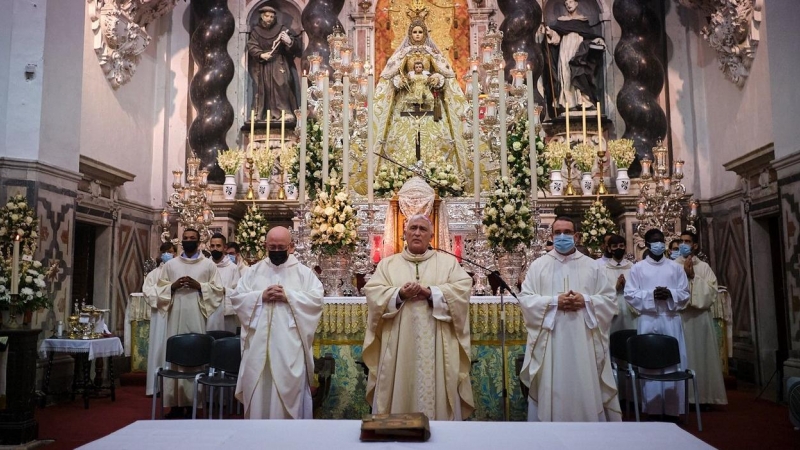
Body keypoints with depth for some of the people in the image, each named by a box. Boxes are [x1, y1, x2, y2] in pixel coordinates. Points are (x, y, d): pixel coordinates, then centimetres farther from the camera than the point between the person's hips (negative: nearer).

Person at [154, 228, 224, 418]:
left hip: (197, 317, -2)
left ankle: (192, 402, 2)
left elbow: (218, 290, 3)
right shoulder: (170, 264, 14)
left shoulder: (209, 265, 7)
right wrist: (173, 286, -7)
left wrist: (199, 286, -10)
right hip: (176, 316, 2)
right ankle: (175, 402, 6)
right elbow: (159, 288, 12)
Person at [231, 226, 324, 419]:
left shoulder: (304, 272, 5)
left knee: (289, 390, 0)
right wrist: (260, 296, -10)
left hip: (289, 345, -2)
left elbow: (316, 299, -6)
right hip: (259, 344, 2)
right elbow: (236, 297, 5)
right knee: (258, 390, 6)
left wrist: (288, 296, -15)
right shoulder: (254, 271, 12)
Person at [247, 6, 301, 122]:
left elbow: (296, 44, -6)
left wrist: (290, 41, -30)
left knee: (281, 85, -17)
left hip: (279, 63, -2)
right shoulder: (256, 30, 7)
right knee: (265, 88, -2)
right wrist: (261, 55, -22)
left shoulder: (281, 29, 2)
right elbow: (251, 46, -3)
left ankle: (286, 112, -19)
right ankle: (269, 115, 0)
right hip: (262, 65, 2)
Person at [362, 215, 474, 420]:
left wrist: (431, 293, -15)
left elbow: (462, 289, -3)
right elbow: (373, 293, 1)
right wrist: (399, 294, -16)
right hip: (398, 345, 1)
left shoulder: (448, 261, 11)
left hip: (436, 346, 0)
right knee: (399, 392, 3)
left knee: (436, 390, 2)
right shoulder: (387, 264, 13)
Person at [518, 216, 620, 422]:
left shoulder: (591, 265, 9)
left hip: (583, 341, 1)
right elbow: (525, 299, -1)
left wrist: (586, 301, -12)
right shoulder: (538, 265, 5)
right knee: (552, 390, 3)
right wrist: (554, 302, -14)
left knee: (585, 390, 4)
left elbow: (609, 300, 6)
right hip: (550, 342, -1)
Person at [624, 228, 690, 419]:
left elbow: (685, 293, 7)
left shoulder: (675, 267, 11)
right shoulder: (638, 268, 5)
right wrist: (651, 295, -16)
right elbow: (630, 294, -2)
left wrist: (670, 294, -13)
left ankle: (673, 409, 10)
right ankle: (652, 408, 7)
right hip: (648, 320, -2)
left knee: (673, 363, 2)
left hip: (671, 320, 2)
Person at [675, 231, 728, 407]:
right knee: (683, 356, -3)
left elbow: (712, 291, -2)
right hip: (679, 317, -2)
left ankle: (703, 396, 12)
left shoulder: (704, 267, 9)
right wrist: (684, 275, -11)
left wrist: (694, 277, -9)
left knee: (701, 355, 4)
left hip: (700, 317, 2)